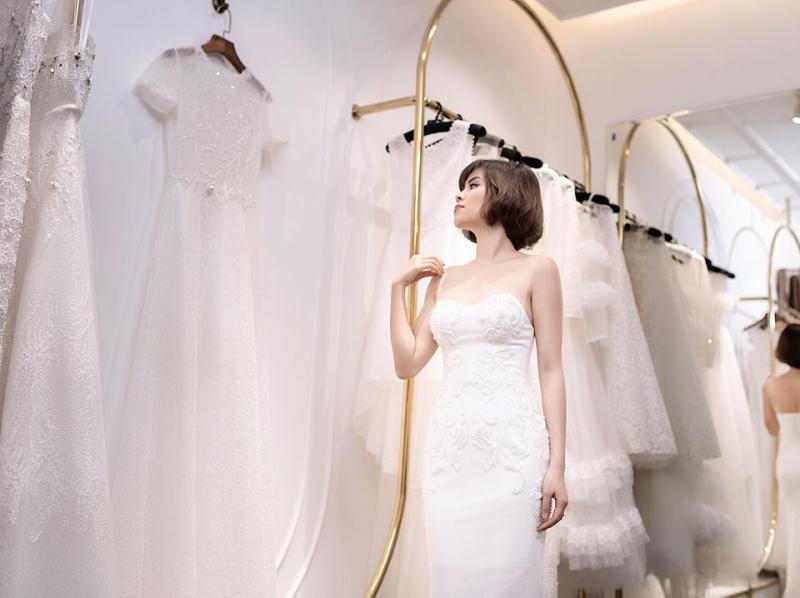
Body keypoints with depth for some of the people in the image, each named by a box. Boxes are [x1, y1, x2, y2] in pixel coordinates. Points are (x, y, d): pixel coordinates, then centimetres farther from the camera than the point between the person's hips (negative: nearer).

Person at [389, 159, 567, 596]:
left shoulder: (536, 270, 3)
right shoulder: (444, 279, 16)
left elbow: (551, 371, -1)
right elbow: (407, 364, 12)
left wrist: (557, 464, -8)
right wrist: (399, 286, 10)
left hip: (511, 447, -4)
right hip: (449, 448, 5)